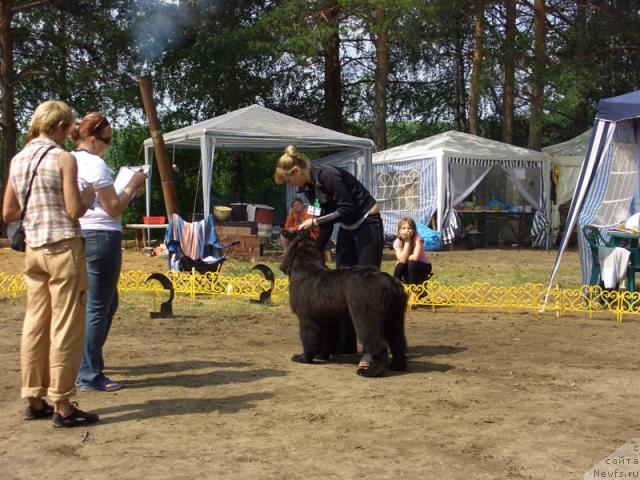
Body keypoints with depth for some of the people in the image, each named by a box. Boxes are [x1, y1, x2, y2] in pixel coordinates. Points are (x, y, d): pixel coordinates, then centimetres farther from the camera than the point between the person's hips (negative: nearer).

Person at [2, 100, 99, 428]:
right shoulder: (63, 158, -9)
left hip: (33, 249, 7)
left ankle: (34, 401, 18)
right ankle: (62, 407, 1)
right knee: (66, 328, -2)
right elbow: (74, 211, -13)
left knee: (35, 324, 11)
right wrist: (88, 196, 6)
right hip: (63, 247, -7)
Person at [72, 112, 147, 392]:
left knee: (108, 303, 20)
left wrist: (131, 192, 15)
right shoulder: (95, 165, -13)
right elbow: (114, 209, -11)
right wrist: (132, 185, 1)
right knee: (98, 308, -3)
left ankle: (86, 364, 27)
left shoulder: (69, 162, 14)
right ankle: (89, 376, 3)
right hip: (102, 237, -10)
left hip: (81, 237, 10)